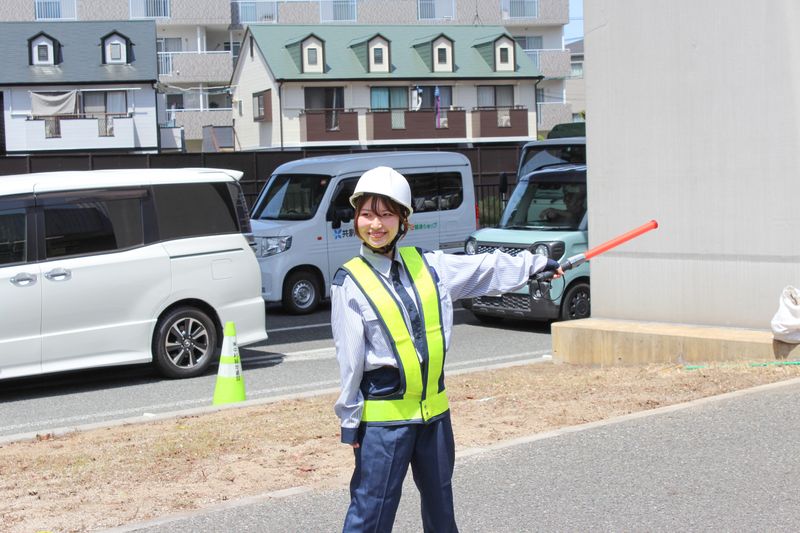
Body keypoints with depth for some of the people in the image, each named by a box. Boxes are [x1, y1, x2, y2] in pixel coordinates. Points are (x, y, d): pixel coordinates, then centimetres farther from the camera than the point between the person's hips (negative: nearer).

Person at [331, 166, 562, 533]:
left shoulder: (427, 266, 3)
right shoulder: (350, 281, -8)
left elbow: (487, 269, 17)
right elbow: (349, 358, -8)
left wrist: (537, 262, 25)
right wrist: (351, 422, -6)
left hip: (434, 408, 5)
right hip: (384, 415, -5)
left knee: (441, 503, 20)